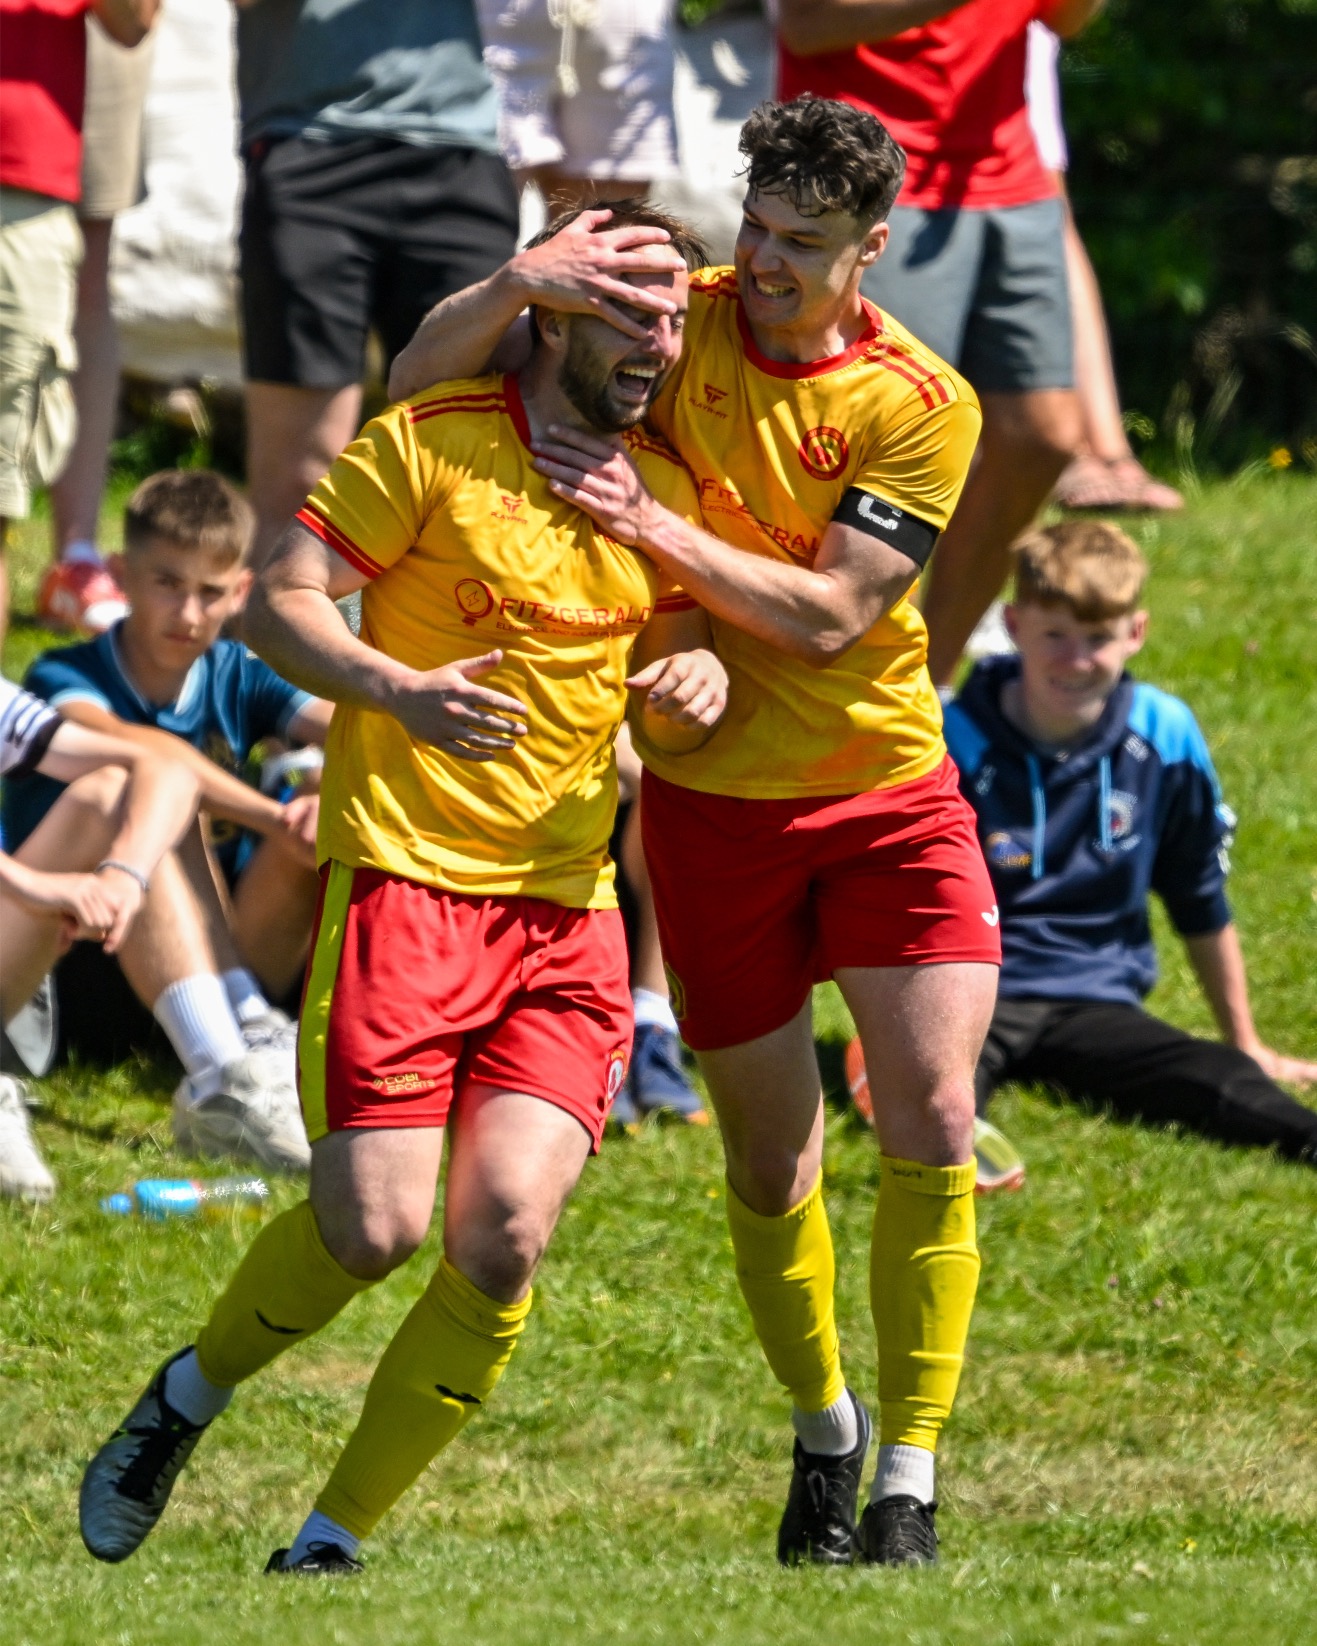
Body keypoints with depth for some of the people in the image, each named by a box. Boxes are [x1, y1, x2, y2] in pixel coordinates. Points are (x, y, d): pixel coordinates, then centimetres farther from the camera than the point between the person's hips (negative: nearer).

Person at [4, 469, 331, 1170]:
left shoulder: (238, 680, 8)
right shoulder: (64, 678, -4)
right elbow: (136, 747, -28)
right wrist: (279, 820, -39)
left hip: (218, 973, 3)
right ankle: (224, 1082, -45)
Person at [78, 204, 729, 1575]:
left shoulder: (666, 486, 12)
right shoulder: (432, 443, -5)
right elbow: (279, 601, -6)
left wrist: (693, 686, -4)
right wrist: (402, 692, -22)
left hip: (567, 909, 4)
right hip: (403, 883, -4)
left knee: (504, 1228, -13)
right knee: (373, 1226, -13)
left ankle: (333, 1538, 1)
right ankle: (187, 1397, 19)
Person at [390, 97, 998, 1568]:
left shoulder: (923, 406, -11)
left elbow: (827, 613, -19)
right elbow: (422, 377, -8)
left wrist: (651, 526, -26)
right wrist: (517, 285, -28)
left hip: (889, 793, -1)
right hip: (713, 799, 1)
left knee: (934, 1124, -12)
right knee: (769, 1156, 7)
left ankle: (909, 1484, -2)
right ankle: (822, 1433, 29)